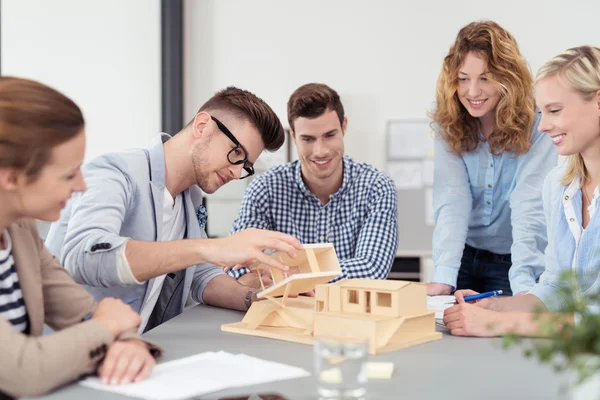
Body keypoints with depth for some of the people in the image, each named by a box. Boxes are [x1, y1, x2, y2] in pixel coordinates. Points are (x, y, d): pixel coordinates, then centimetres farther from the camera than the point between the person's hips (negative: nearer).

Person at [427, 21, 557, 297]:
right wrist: (443, 277, -29)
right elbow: (452, 202, -17)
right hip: (465, 256, 2)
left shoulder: (536, 128, -16)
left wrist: (523, 285, -36)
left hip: (512, 261, -2)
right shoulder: (449, 126, -8)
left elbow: (529, 209, -24)